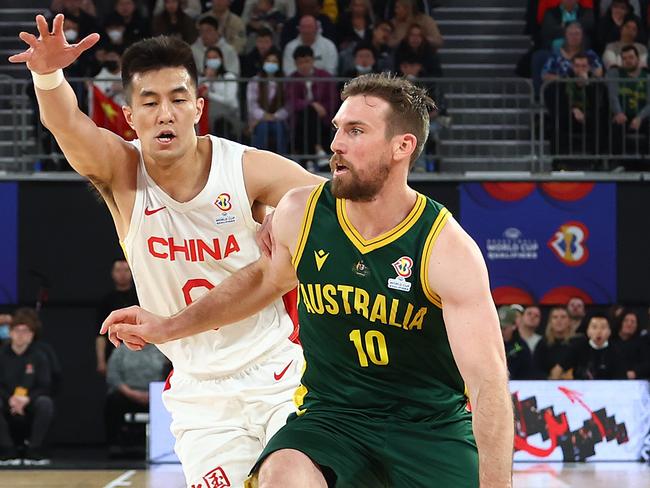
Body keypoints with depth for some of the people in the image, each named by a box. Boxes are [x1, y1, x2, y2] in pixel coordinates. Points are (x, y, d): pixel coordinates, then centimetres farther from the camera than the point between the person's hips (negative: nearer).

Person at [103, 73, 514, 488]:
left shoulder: (449, 249, -16)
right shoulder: (300, 213, -5)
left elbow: (487, 379, -21)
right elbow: (267, 276, 19)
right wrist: (170, 328, 23)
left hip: (432, 423, -1)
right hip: (332, 412, 1)